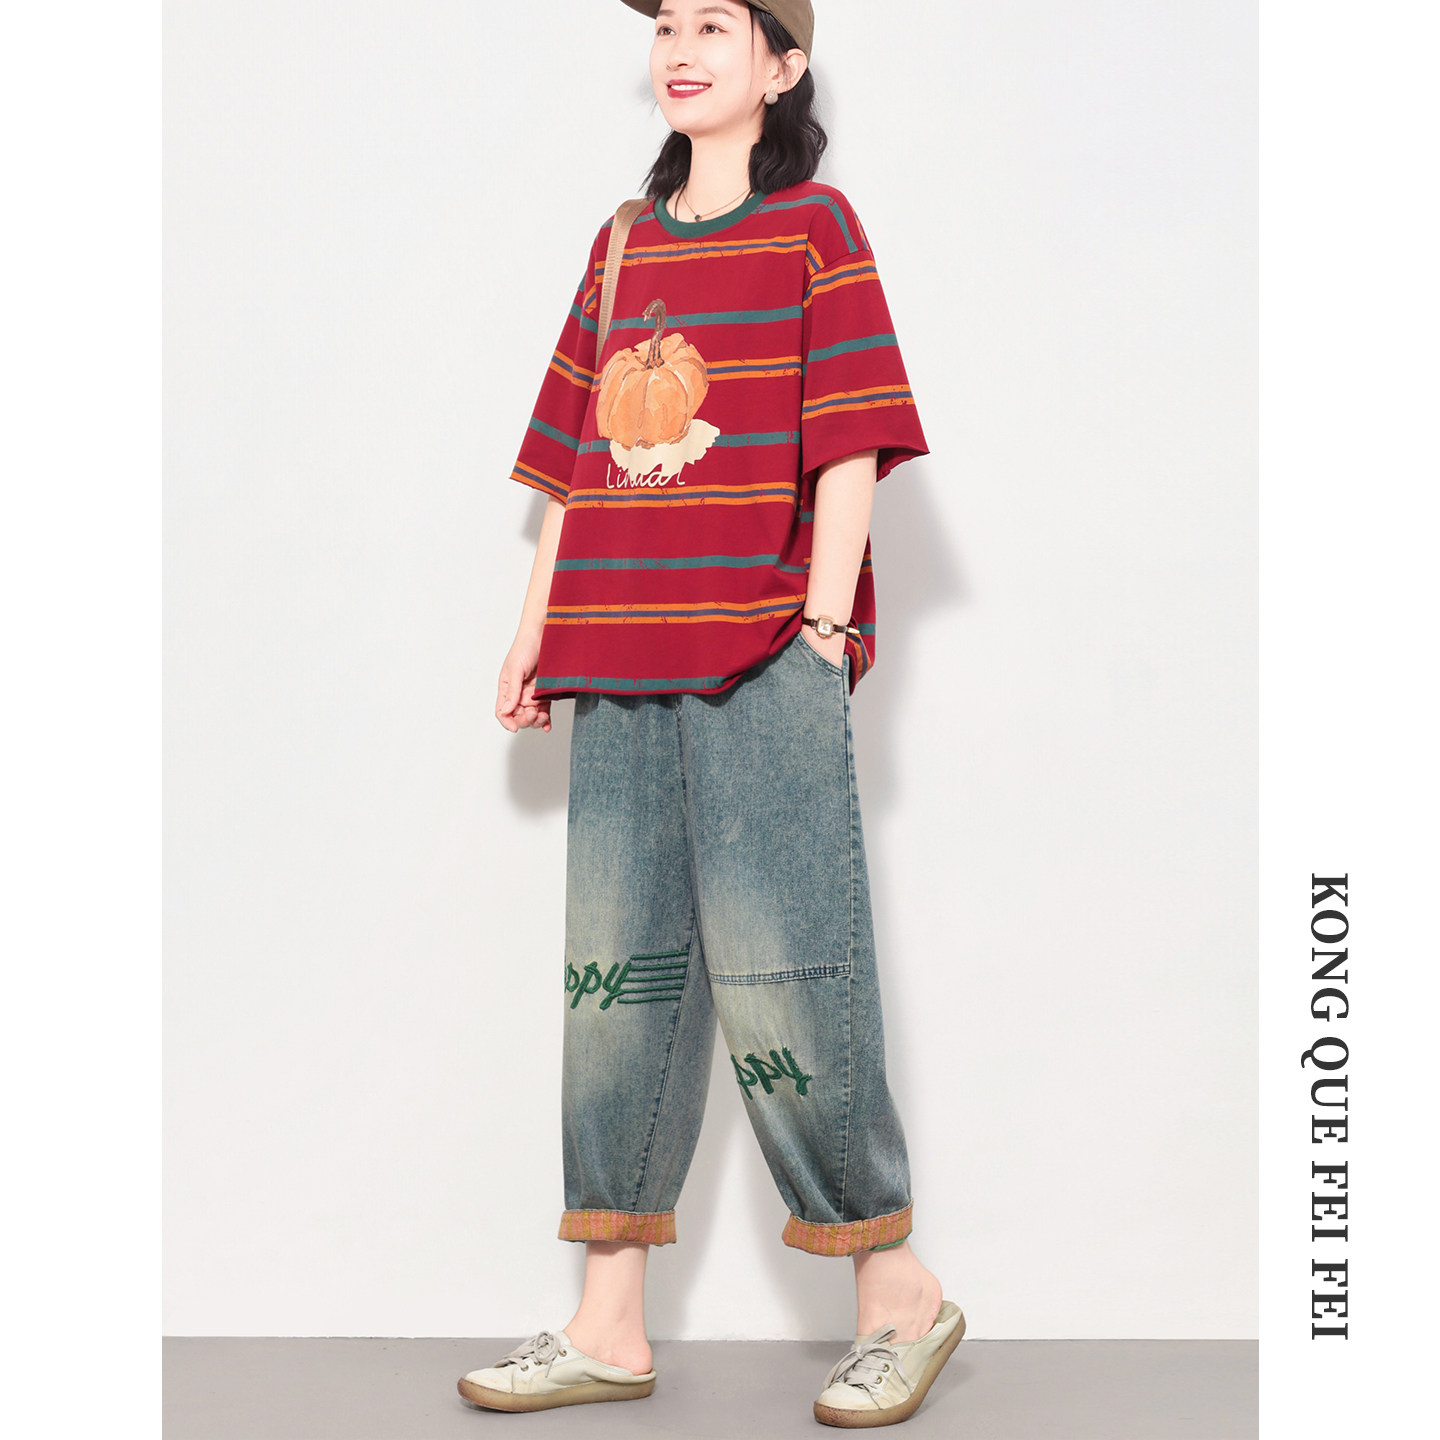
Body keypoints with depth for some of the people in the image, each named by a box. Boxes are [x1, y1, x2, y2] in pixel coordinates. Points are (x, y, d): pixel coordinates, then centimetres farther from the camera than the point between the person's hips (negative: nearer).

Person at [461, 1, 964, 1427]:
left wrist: (823, 624, -13)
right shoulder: (620, 245, 20)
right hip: (623, 662, 6)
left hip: (765, 655, -6)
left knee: (773, 968, -8)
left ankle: (897, 1292, 7)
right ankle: (609, 1324, 10)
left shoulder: (813, 227, 4)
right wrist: (536, 630, 14)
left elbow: (849, 449, -4)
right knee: (616, 964, 4)